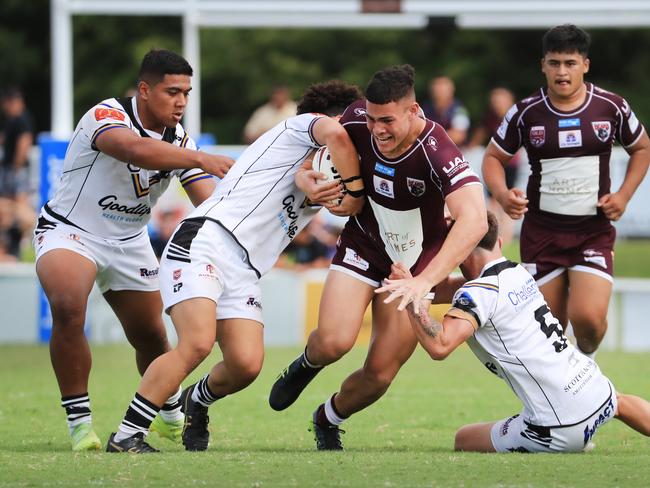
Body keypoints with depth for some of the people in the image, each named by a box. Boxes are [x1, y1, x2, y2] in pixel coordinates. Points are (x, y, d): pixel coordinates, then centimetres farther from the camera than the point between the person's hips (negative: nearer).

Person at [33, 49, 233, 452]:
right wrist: (199, 158, -55)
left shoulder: (179, 140, -3)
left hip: (129, 241, 6)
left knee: (151, 337, 10)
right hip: (69, 231, -6)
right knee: (67, 309, -31)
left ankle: (173, 416, 40)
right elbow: (135, 150, -47)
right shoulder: (105, 116, -25)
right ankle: (80, 424, -20)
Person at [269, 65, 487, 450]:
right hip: (363, 246, 2)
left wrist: (425, 281, -55)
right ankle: (306, 366, 18)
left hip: (415, 262, -2)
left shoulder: (438, 153, -34)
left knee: (381, 373, -2)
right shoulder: (358, 120, -19)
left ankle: (328, 421, 31)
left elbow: (474, 222, -48)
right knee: (333, 342, -20)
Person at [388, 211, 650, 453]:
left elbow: (440, 346, -29)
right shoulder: (520, 273, 9)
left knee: (463, 439, 10)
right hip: (598, 391, 8)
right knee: (619, 402, 43)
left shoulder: (479, 292, -15)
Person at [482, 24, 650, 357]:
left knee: (589, 318, -18)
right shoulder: (526, 113, -2)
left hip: (594, 230, -1)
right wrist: (502, 194, -11)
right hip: (541, 232, 1)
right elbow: (493, 157, 9)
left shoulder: (611, 107, -2)